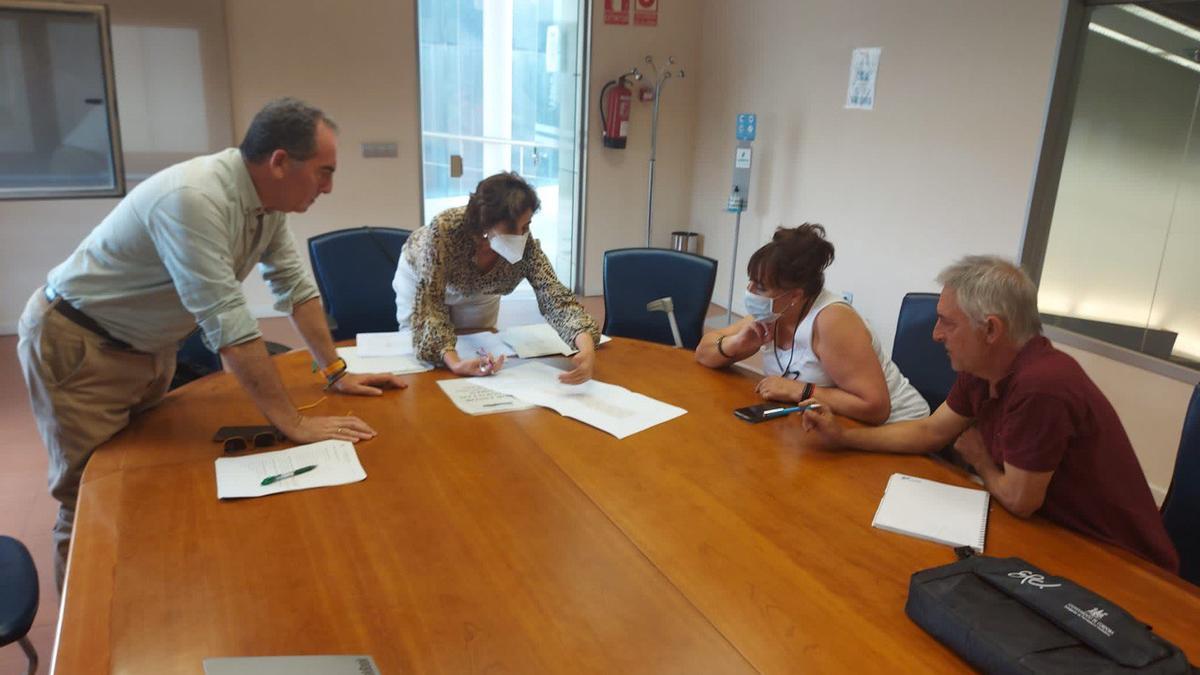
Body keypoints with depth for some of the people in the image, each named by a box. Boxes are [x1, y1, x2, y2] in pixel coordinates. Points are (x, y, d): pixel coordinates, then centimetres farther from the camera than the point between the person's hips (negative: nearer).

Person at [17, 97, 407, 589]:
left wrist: (337, 373, 0)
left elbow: (295, 286, 2)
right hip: (76, 345, -8)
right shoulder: (193, 199, -33)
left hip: (150, 345, 8)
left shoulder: (268, 200, -7)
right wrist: (293, 424, -32)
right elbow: (227, 323, -35)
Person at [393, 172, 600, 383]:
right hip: (423, 280, -2)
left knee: (478, 372, 15)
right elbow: (429, 304, -43)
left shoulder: (525, 247, -36)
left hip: (478, 292, 2)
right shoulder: (445, 230, -44)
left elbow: (556, 297, -40)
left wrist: (587, 349, -60)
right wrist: (453, 362, -60)